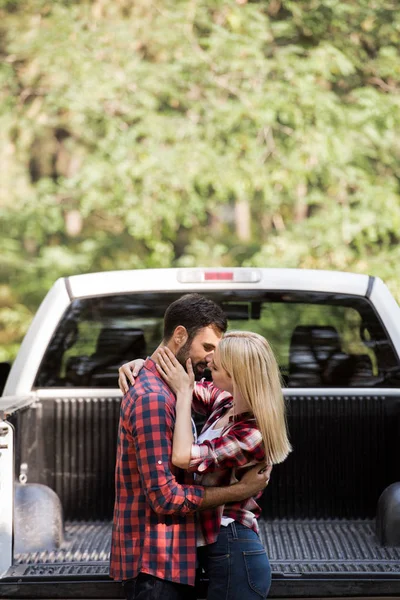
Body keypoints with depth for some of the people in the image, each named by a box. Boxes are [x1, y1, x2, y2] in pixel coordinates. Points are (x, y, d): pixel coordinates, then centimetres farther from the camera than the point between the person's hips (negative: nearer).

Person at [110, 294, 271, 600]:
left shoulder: (160, 388, 14)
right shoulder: (152, 398, -19)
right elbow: (165, 496, -22)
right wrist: (240, 491, -15)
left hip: (167, 557, 10)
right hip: (155, 562, -10)